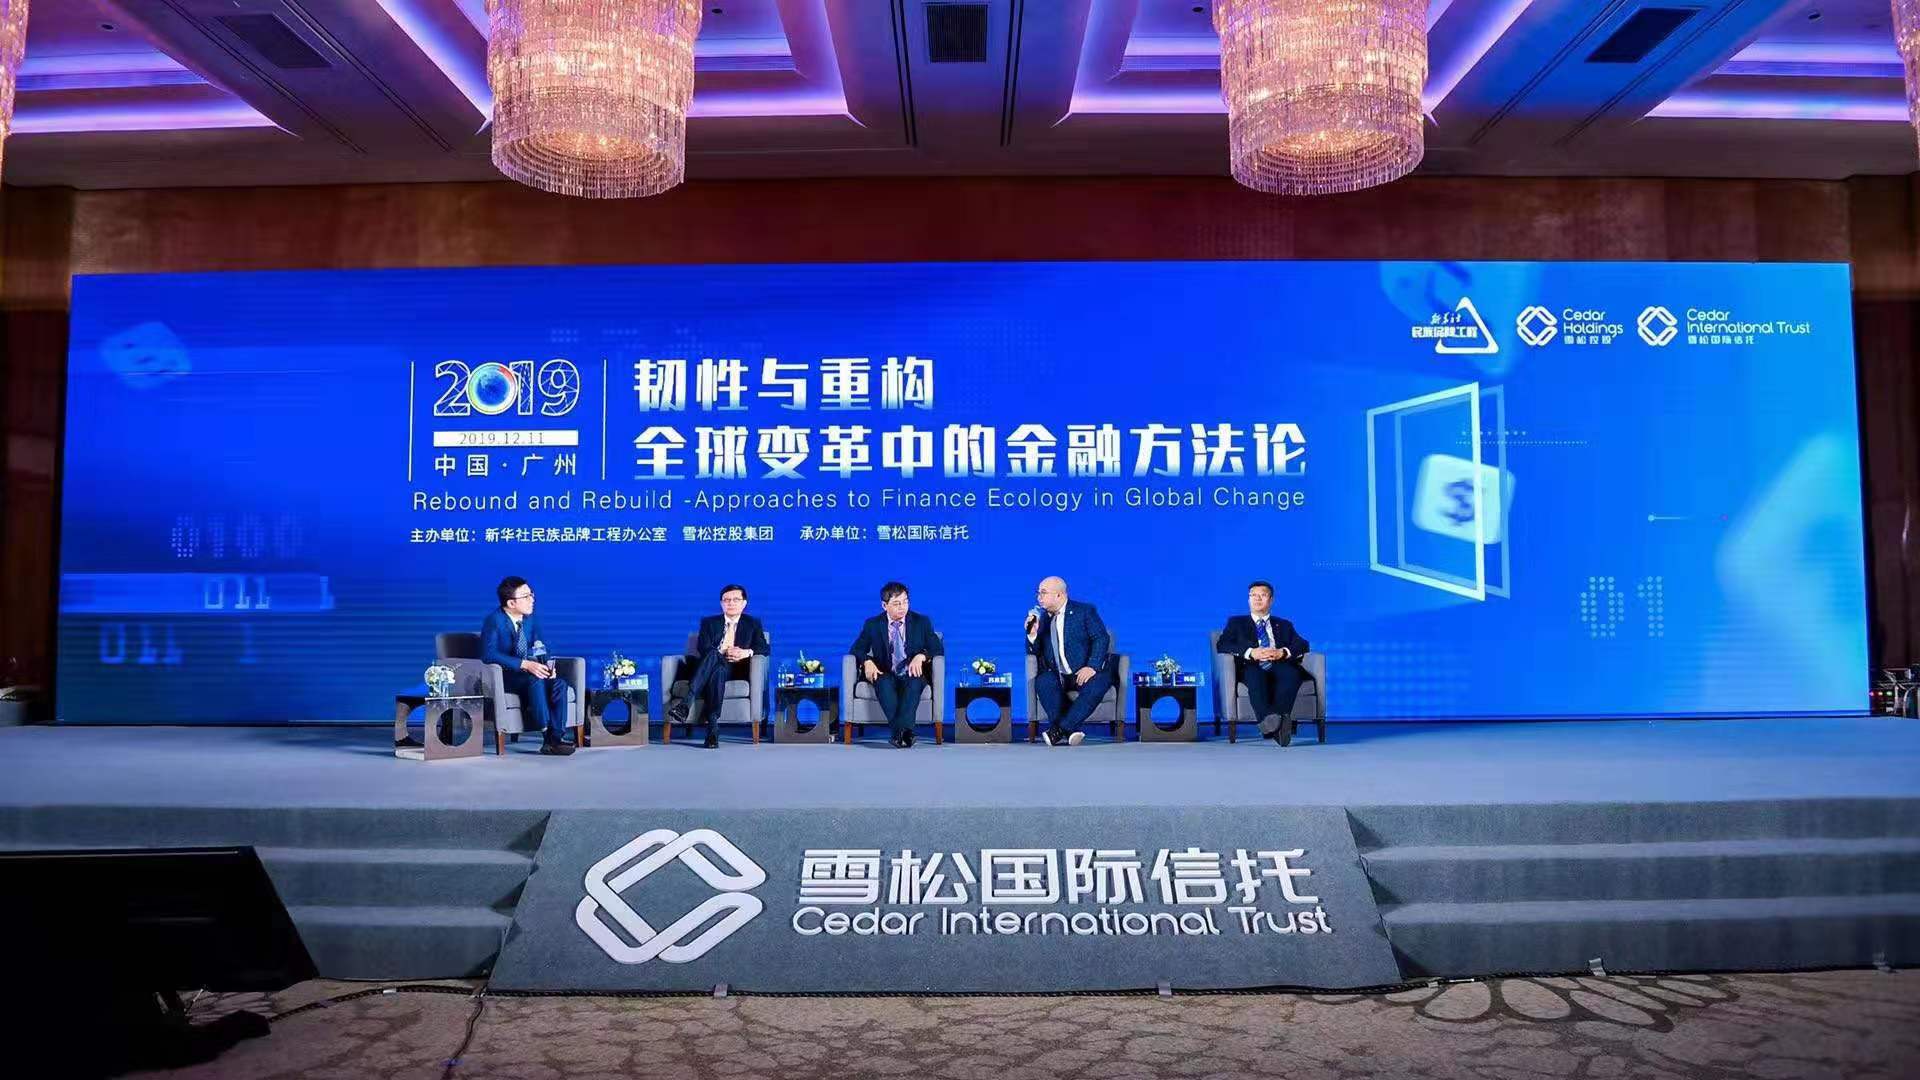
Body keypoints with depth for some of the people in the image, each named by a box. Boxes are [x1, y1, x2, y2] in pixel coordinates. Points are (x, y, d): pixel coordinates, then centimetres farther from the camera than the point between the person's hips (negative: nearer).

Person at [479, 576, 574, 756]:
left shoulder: (530, 619, 6)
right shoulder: (494, 620, -13)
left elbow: (540, 647, 12)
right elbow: (489, 654, -24)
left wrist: (548, 664, -12)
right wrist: (525, 664, -32)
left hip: (526, 673, 6)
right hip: (501, 677, -6)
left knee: (559, 683, -22)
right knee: (535, 681, -35)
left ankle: (555, 737, -26)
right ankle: (547, 738, -31)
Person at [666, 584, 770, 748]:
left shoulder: (753, 624, 20)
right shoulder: (709, 622, 20)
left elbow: (765, 648, 6)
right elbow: (703, 648, 3)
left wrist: (747, 652, -16)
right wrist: (723, 654, -16)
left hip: (735, 670, -1)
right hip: (710, 666, 1)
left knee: (718, 671, -38)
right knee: (713, 655, -37)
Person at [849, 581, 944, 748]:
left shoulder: (922, 622, 7)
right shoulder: (872, 625, 8)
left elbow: (937, 648, 3)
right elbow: (857, 649, 5)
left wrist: (921, 656, -18)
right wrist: (867, 662, -17)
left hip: (913, 674, -1)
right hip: (886, 675, 1)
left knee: (915, 682, -37)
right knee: (884, 682, -36)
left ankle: (899, 732, -48)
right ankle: (903, 733, -46)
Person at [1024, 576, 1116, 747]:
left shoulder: (1084, 611, 2)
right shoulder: (1041, 616, 14)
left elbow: (1102, 638, -7)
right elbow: (1035, 651, 13)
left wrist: (1092, 667, -22)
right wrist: (1032, 634, -9)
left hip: (1084, 672, -3)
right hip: (1058, 675, 3)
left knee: (1099, 683, -35)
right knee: (1043, 682, -30)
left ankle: (1060, 729, -37)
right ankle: (1070, 732, -37)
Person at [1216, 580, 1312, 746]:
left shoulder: (1284, 625, 30)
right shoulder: (1236, 623, 24)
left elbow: (1302, 645, 12)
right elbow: (1222, 645, 5)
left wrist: (1283, 652, -11)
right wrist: (1251, 652, -12)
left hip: (1279, 667, 2)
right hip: (1253, 669, -1)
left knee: (1292, 673, -35)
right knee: (1255, 675, -39)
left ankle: (1279, 716, -53)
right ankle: (1268, 719, -57)